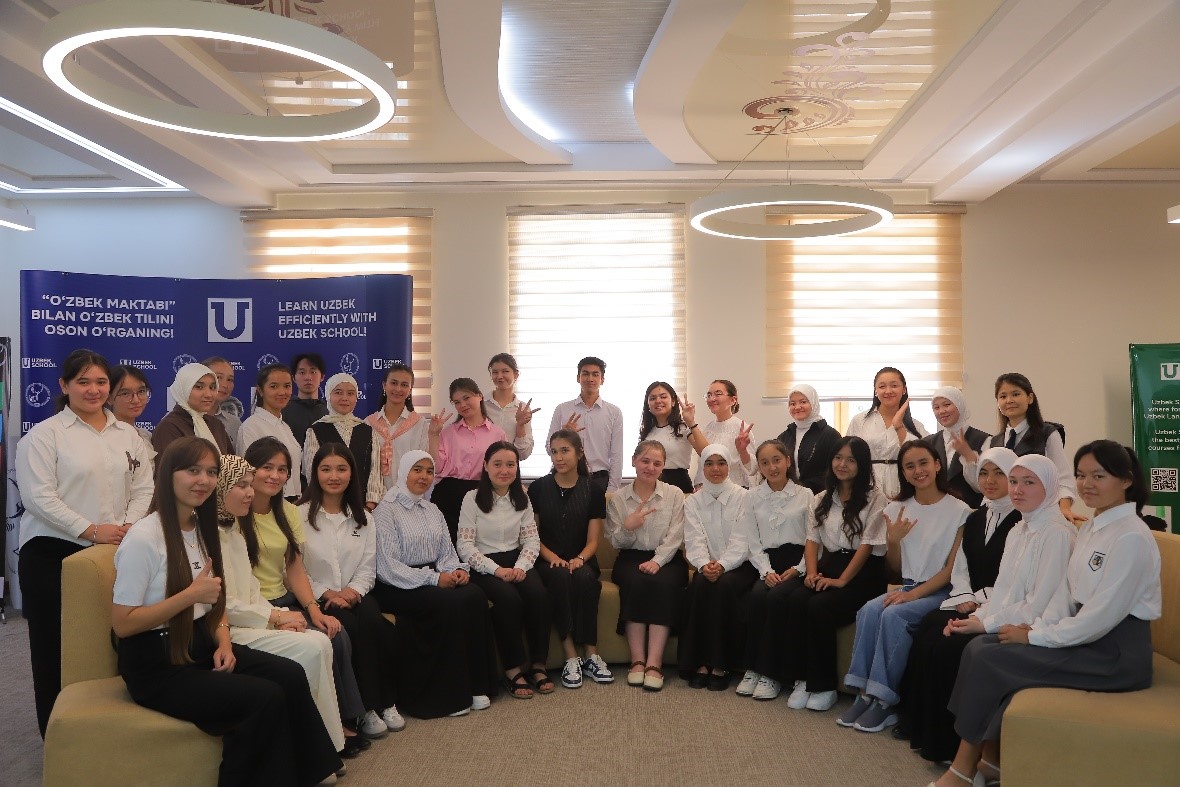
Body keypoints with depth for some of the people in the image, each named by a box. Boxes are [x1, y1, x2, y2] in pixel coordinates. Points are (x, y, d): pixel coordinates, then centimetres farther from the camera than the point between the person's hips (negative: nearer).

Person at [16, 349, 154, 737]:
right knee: (56, 646, 5)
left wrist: (128, 526, -8)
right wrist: (90, 531, -17)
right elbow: (39, 496, -12)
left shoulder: (127, 434, 11)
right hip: (53, 555, -3)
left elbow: (143, 488, 9)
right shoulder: (43, 435, -3)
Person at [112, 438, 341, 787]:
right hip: (156, 666, -7)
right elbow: (121, 624, -18)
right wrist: (191, 595, -23)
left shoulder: (202, 529, 8)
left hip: (201, 645, 7)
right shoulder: (143, 538, -17)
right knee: (265, 698, -23)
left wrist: (224, 641, -2)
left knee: (290, 675, -14)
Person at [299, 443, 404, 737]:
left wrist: (353, 590, -10)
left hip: (354, 595, 4)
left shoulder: (361, 518, 16)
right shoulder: (300, 515, 0)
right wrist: (326, 594, -14)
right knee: (351, 628, -31)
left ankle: (387, 702, -15)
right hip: (316, 599, -3)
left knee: (374, 622, -28)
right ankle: (367, 708, -19)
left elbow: (368, 568, 10)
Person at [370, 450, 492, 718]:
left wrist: (458, 570, -7)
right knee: (450, 604, -31)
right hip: (397, 587, -6)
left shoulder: (432, 510, 18)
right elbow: (387, 567, -15)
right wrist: (434, 579, -20)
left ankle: (474, 686, -15)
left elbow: (447, 553, 16)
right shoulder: (386, 511, -6)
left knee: (475, 596, -23)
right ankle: (448, 694, -19)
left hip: (433, 580, 7)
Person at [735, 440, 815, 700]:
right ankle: (751, 668, -18)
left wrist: (798, 570, -13)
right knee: (757, 596, -29)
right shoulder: (753, 497, 10)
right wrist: (766, 571, -9)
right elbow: (753, 543, 6)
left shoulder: (805, 495, 4)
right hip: (767, 562, 2)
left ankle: (770, 673, -21)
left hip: (796, 562, -2)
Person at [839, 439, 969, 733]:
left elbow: (952, 568, -7)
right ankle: (865, 694, -23)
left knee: (893, 615, -30)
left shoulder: (958, 510, -4)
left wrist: (913, 594, -17)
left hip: (941, 592, -4)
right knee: (869, 610, -26)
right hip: (906, 588, 5)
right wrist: (893, 541, -7)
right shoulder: (897, 509, 10)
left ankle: (884, 701, -22)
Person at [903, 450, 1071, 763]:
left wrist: (984, 622, -16)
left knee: (950, 648, -19)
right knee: (930, 632, -8)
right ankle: (927, 733, 4)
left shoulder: (1057, 533, -14)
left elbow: (1039, 605, -19)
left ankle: (951, 746, 1)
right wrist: (975, 614, -2)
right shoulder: (1018, 529, 14)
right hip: (1001, 618, 8)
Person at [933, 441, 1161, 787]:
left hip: (1116, 653, -9)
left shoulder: (1131, 537, -18)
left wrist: (1035, 637, -15)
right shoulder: (1090, 527, 11)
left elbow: (1103, 615, -23)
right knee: (979, 646, -5)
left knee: (990, 660, -16)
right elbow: (1066, 593, 11)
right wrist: (1036, 627, -6)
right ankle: (991, 759, 2)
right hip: (1087, 633, 9)